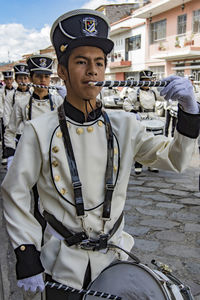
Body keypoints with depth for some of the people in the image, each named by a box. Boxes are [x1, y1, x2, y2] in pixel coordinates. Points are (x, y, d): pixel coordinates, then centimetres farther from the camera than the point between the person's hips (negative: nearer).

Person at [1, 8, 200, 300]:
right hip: (63, 264, -2)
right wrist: (27, 258, -8)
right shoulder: (39, 131, -15)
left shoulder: (124, 126, -6)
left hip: (113, 256, 3)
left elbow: (174, 159, -2)